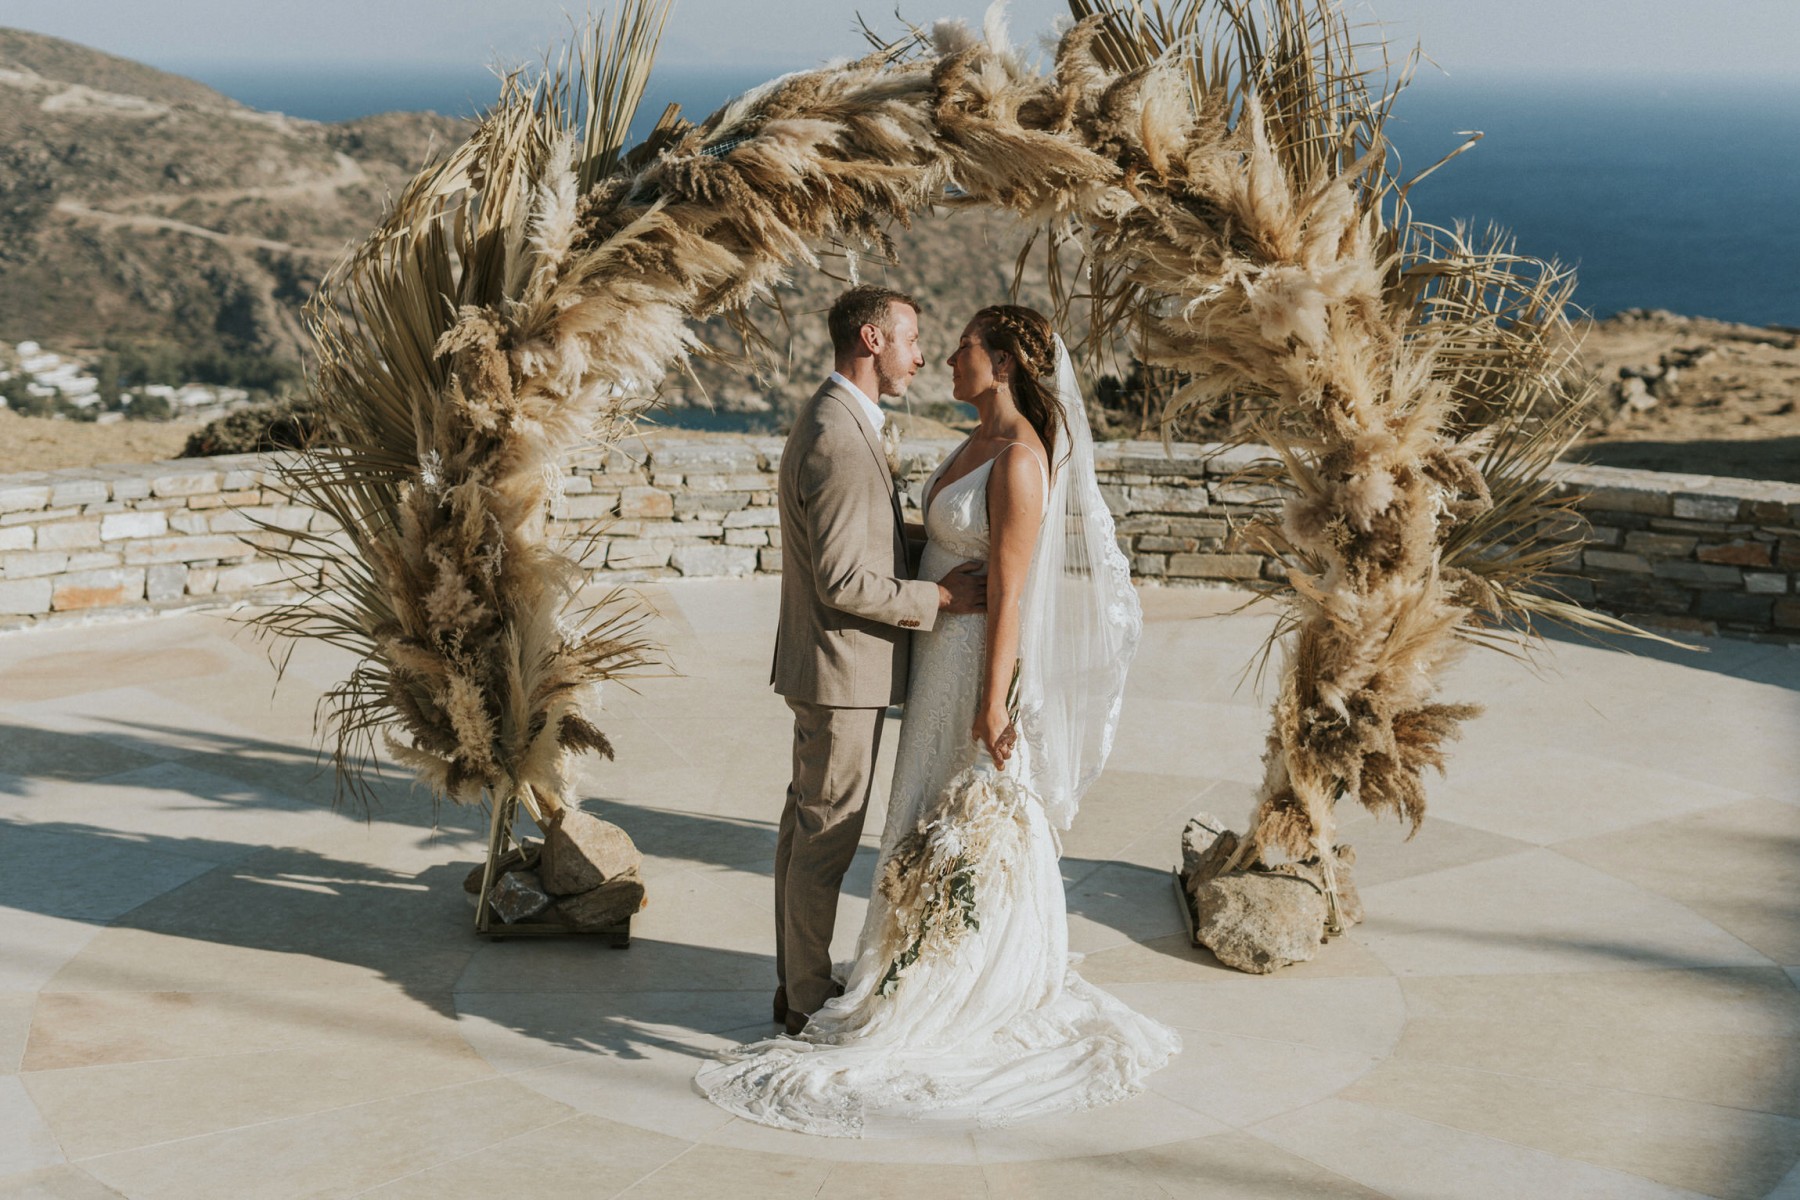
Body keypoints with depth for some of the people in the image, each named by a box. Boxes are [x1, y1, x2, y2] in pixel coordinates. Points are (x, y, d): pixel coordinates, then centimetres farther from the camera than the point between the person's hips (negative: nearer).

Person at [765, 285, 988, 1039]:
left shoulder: (831, 420, 11)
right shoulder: (842, 442, -23)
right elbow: (843, 582, -25)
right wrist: (938, 599, -17)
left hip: (824, 666, 11)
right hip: (844, 671, -11)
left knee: (807, 826, 17)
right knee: (826, 838, 0)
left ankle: (797, 986, 28)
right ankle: (809, 1004, 11)